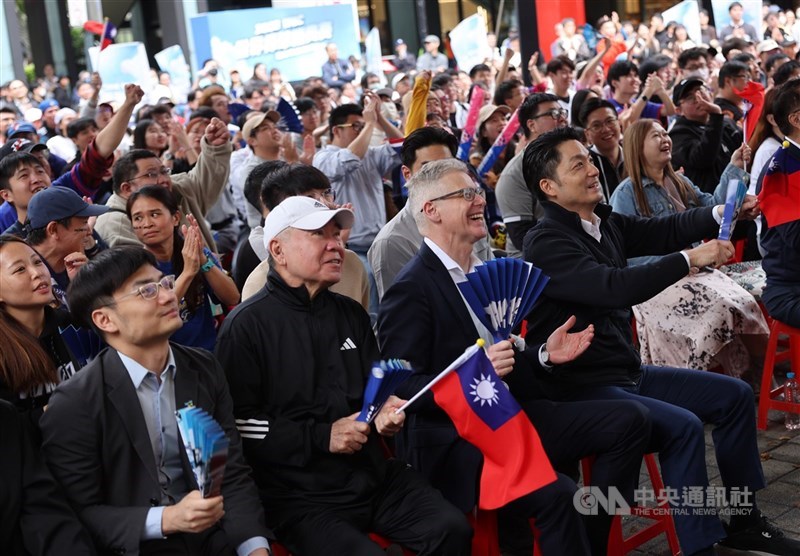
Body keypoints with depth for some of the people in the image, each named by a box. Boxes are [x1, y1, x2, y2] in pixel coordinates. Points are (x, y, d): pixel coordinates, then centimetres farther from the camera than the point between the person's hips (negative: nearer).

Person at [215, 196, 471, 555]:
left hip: (372, 474, 6)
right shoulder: (247, 325, -6)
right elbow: (236, 423, -12)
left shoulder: (351, 314, 15)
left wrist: (386, 412, 3)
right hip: (300, 495, -6)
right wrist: (321, 437, -15)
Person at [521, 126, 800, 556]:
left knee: (734, 395, 11)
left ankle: (744, 520, 21)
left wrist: (720, 214, -10)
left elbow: (661, 231, 7)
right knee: (682, 426, -28)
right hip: (581, 390, -10)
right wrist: (690, 258, -32)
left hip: (628, 372, 10)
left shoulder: (603, 221, 5)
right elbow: (616, 289, -32)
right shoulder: (546, 244, -21)